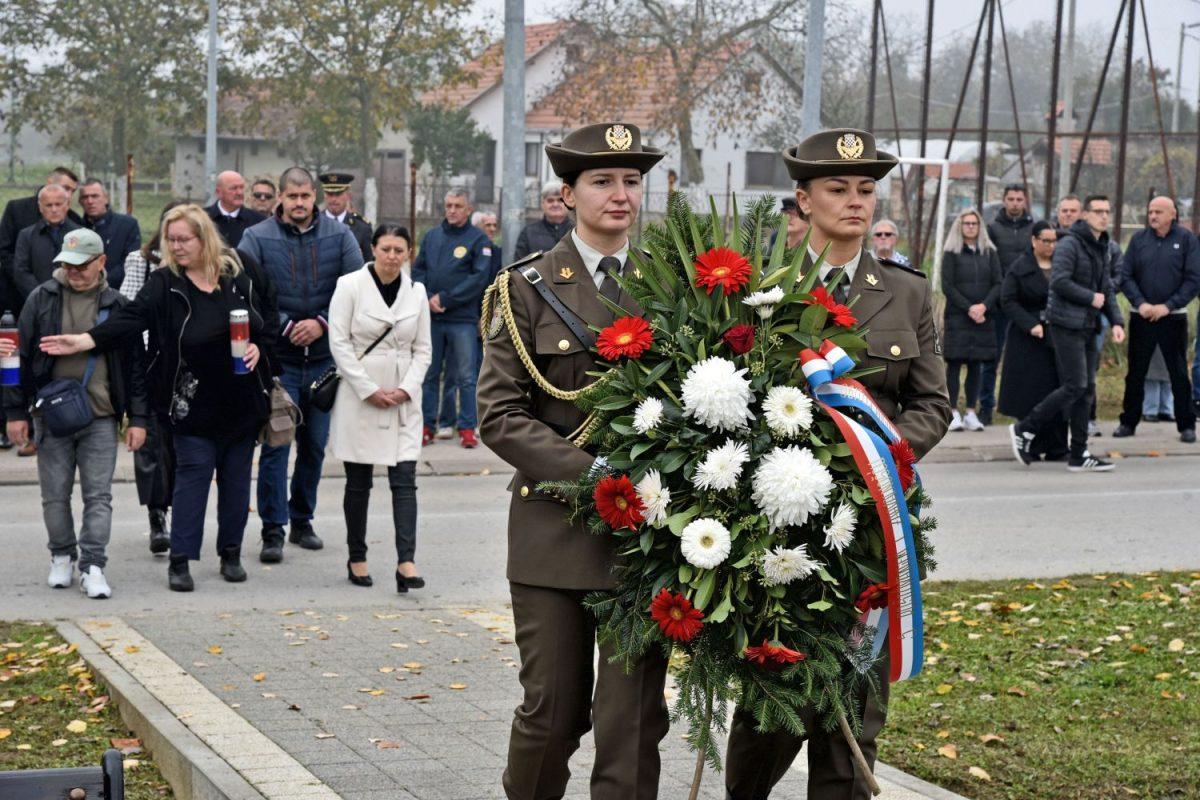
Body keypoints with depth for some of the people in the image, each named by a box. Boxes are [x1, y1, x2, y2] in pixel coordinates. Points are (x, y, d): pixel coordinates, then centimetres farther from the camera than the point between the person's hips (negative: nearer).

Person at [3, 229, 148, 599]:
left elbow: (134, 364, 7)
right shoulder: (42, 299, 3)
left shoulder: (116, 305, 4)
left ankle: (93, 566, 0)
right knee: (55, 494, 7)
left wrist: (138, 417, 3)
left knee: (98, 496, -3)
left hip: (101, 417, -1)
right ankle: (62, 556, 24)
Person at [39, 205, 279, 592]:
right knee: (191, 474, -3)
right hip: (194, 400, -2)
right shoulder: (164, 284, -5)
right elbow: (130, 319, -16)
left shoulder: (241, 269, 2)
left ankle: (231, 553, 21)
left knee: (237, 476, 9)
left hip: (244, 396, 2)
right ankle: (180, 561, 2)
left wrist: (259, 346, -7)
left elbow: (269, 315, 11)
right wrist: (83, 341, -29)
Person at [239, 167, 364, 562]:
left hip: (324, 356, 3)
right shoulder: (257, 238, -3)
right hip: (277, 358, -3)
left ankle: (302, 520, 25)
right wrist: (285, 326, -14)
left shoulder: (338, 235, 2)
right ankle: (273, 530, -4)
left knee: (315, 443, 11)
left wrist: (322, 323, -12)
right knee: (275, 443, -8)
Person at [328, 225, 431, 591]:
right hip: (359, 396, -2)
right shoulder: (350, 285, -4)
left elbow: (423, 348, 10)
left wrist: (406, 388, -6)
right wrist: (369, 391, -11)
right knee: (358, 482, 6)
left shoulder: (416, 291, 6)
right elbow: (339, 343, -7)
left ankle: (406, 563, -13)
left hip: (403, 398, 2)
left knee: (405, 479, -7)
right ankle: (356, 559, 18)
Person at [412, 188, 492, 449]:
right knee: (428, 373, 8)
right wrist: (427, 299, -8)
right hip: (431, 317, 4)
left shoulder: (478, 239, 0)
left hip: (463, 319, -4)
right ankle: (427, 426, 14)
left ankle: (467, 428, 4)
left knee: (465, 376, -1)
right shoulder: (431, 236, 13)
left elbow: (479, 278, -9)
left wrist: (445, 299, -12)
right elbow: (418, 271, 11)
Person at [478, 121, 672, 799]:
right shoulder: (529, 287, 2)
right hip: (556, 530, -1)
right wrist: (591, 472, -16)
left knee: (635, 716, 1)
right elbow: (500, 414, -5)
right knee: (554, 711, 4)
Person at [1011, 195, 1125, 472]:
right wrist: (1091, 298, -12)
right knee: (1075, 386, -12)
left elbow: (1107, 290, 20)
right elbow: (1059, 282, -20)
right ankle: (1025, 429, 0)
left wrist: (1116, 321, 7)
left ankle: (1079, 455, 11)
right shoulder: (1070, 245, -11)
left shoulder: (1104, 249, 17)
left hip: (1088, 327, 9)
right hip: (1067, 324, -9)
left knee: (1087, 389, 7)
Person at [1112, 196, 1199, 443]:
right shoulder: (1139, 239, 4)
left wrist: (1168, 306, -13)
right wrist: (1140, 303, -11)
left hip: (1173, 317, -2)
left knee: (1179, 373, 3)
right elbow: (1125, 276, 3)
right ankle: (1129, 422, 17)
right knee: (1135, 372, 8)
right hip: (1141, 317, 2)